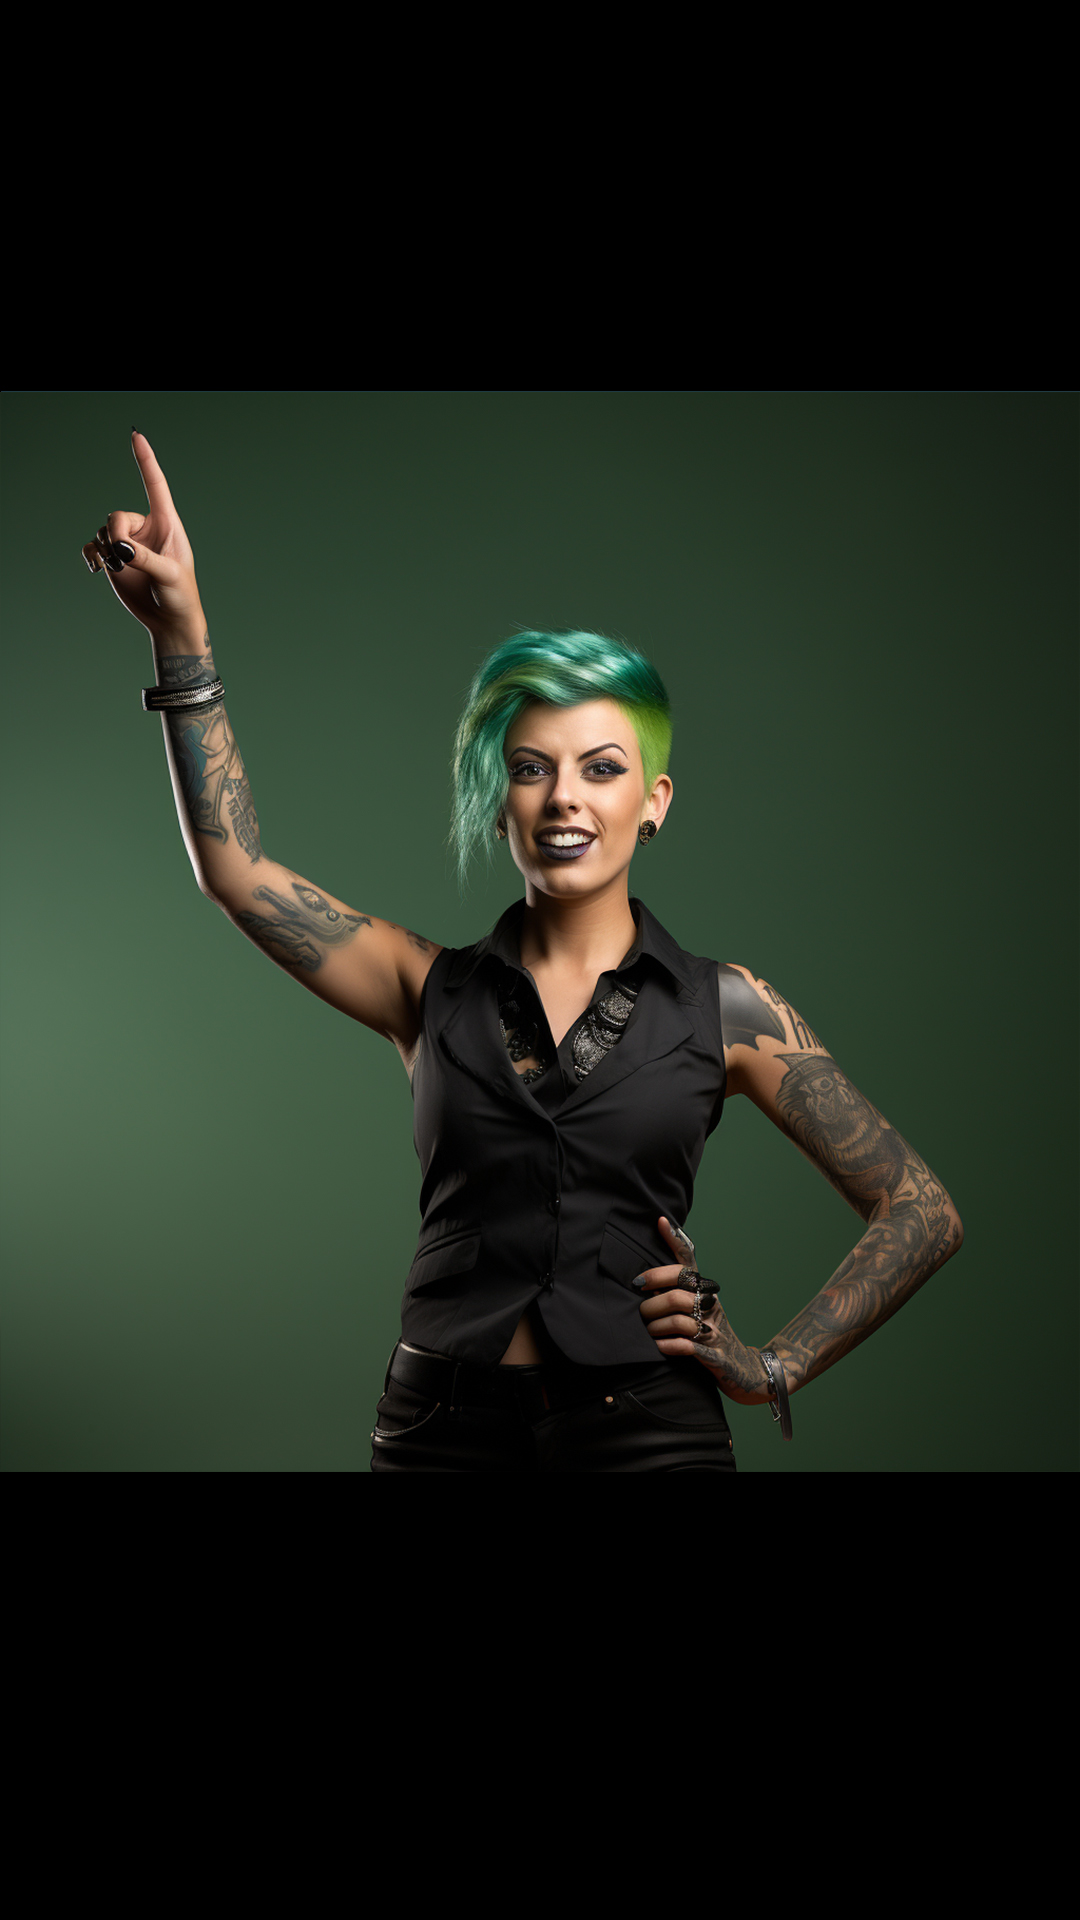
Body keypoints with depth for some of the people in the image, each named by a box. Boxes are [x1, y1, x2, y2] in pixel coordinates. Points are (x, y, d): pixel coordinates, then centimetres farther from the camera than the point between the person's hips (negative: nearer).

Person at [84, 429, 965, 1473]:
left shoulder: (726, 1009, 1)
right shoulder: (435, 988, 5)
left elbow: (922, 1212, 5)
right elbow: (234, 866, -7)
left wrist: (775, 1368, -1)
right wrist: (179, 629, -12)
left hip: (645, 1430, -1)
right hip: (444, 1431, 1)